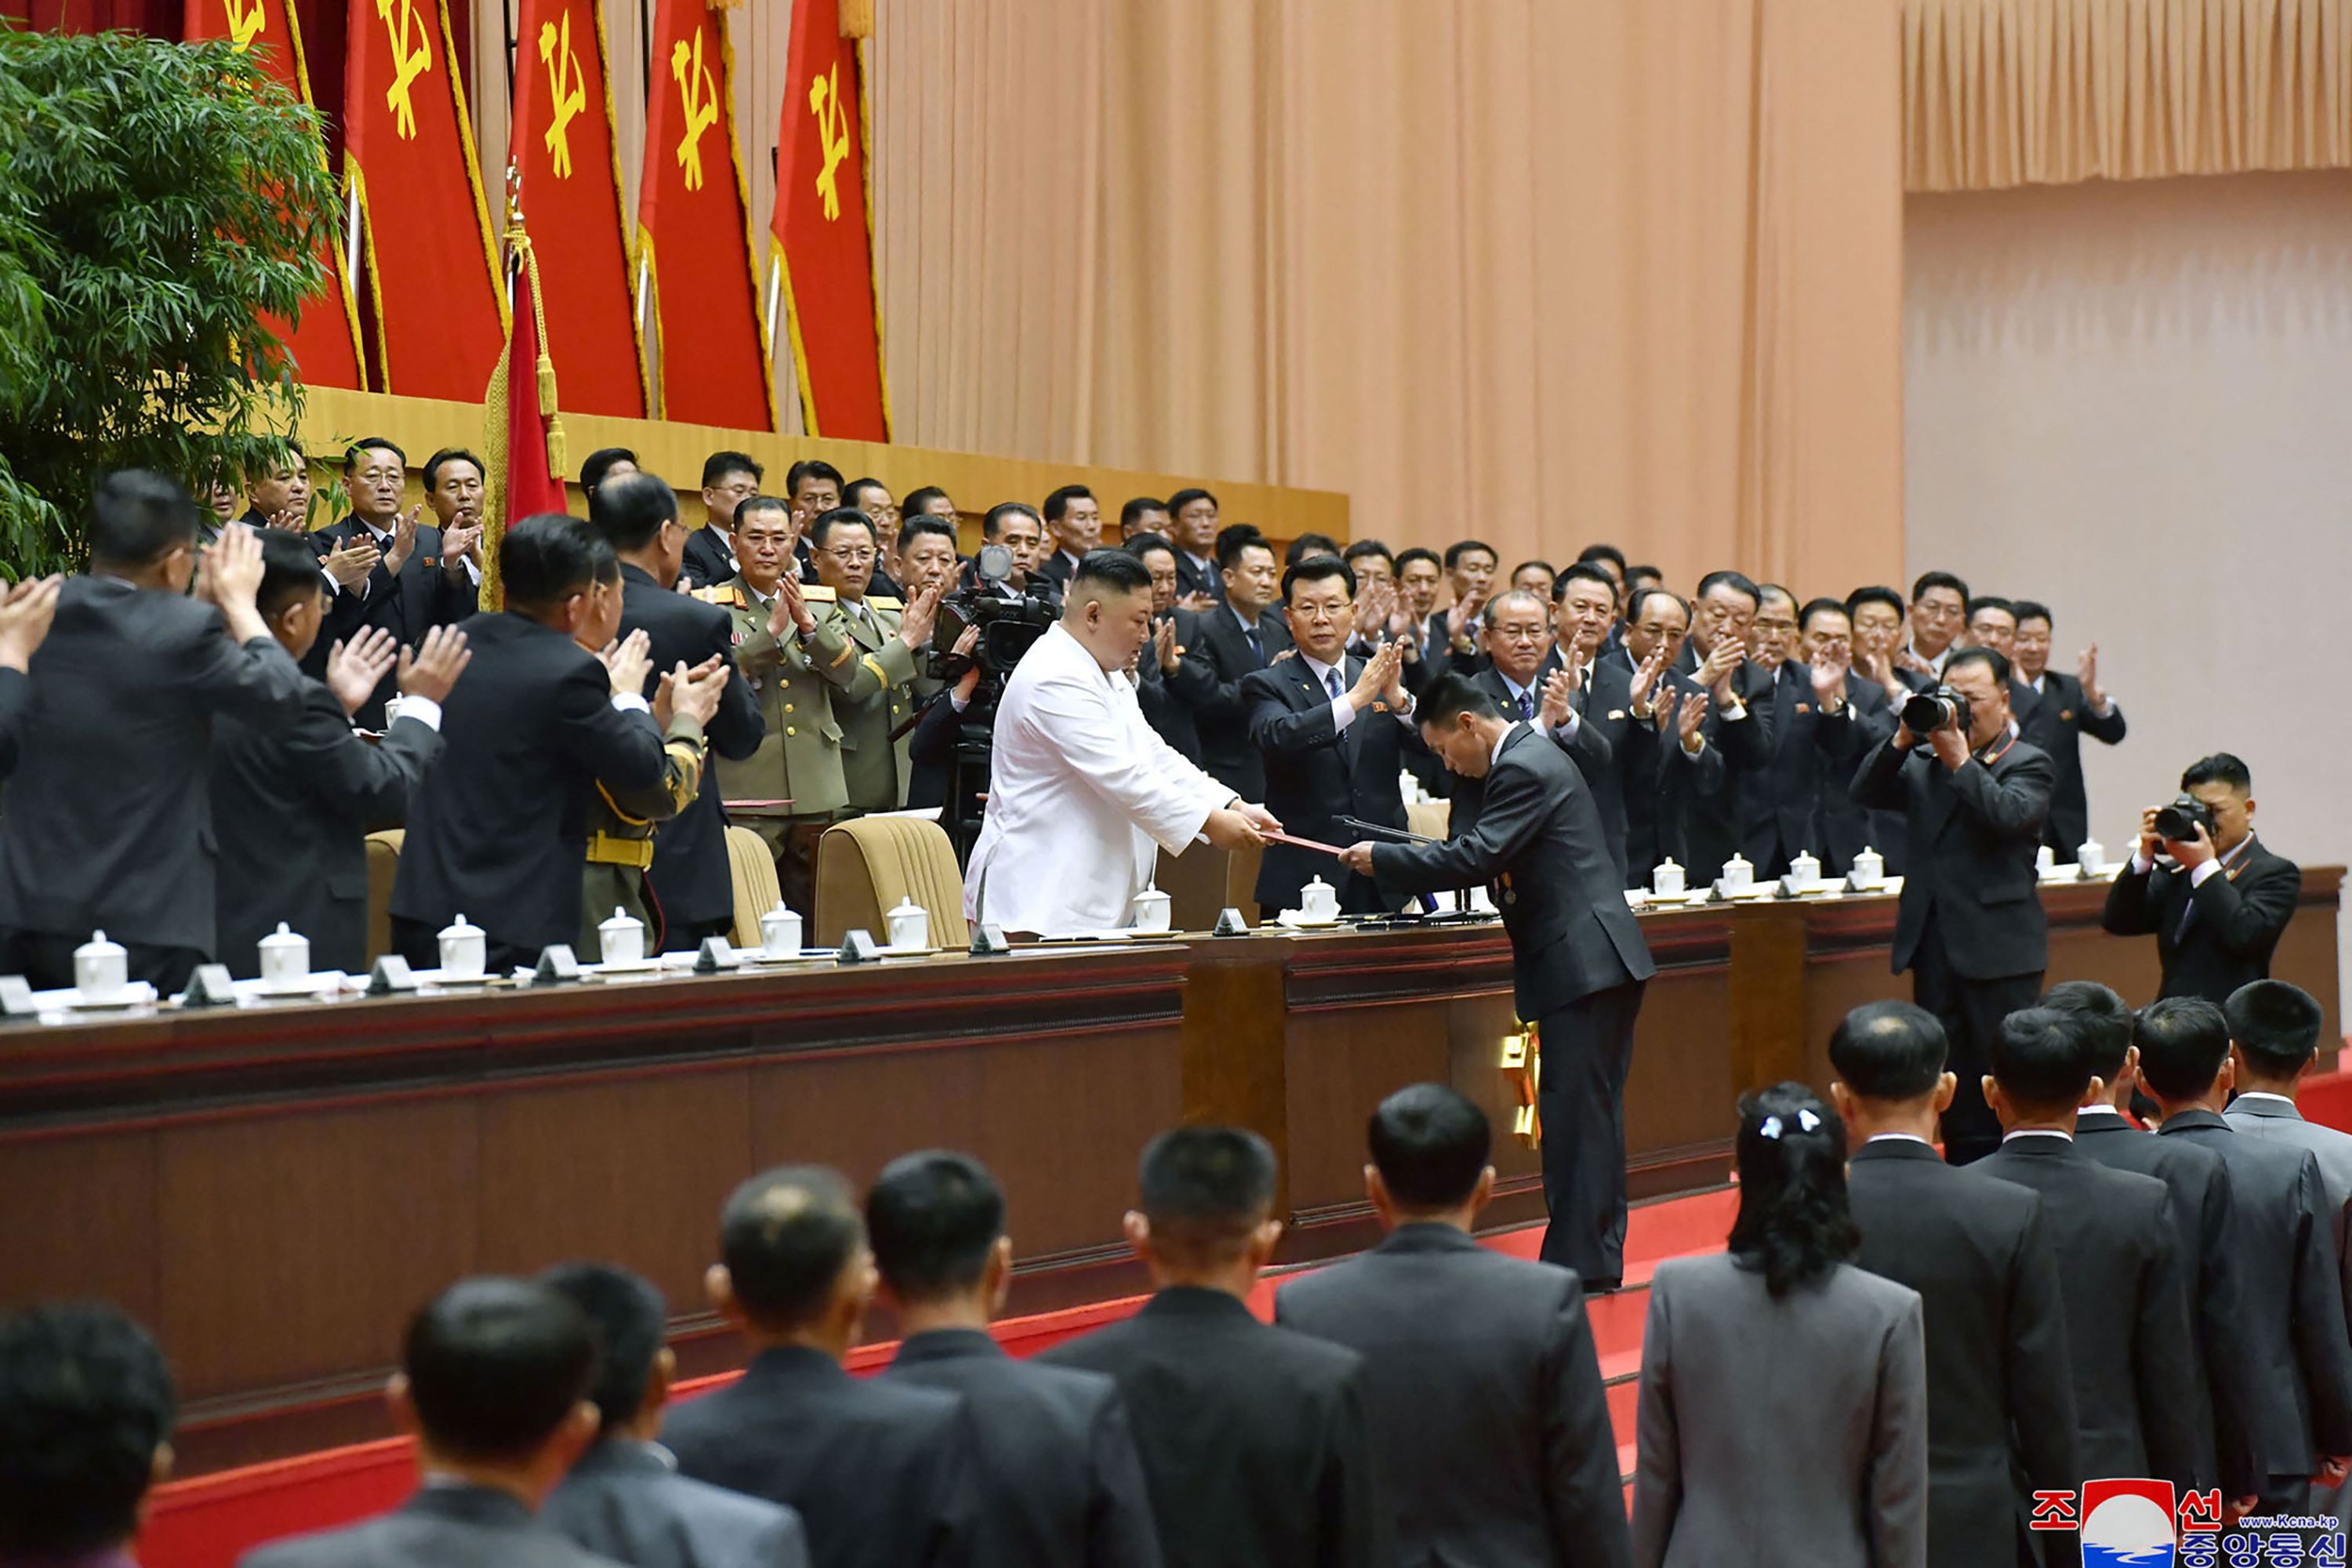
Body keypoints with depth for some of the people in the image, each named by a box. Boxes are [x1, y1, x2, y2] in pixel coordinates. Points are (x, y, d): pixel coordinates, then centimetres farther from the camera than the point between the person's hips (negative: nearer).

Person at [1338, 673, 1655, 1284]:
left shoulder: (1524, 768, -15)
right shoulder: (1525, 757, 18)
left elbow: (1476, 857, -21)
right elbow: (1478, 850, 18)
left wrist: (1382, 860, -13)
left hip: (1583, 960, -11)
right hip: (1593, 961, 11)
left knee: (1575, 1113, -8)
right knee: (1592, 1114, 13)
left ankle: (1579, 1263, -6)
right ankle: (1599, 1259, 18)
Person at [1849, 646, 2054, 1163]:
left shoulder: (2028, 764, 1)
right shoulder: (1923, 761, 14)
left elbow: (2009, 814, -19)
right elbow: (1865, 794, 1)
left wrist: (1959, 759, -16)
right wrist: (1902, 740, -9)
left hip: (1998, 948, -5)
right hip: (1935, 944, 5)